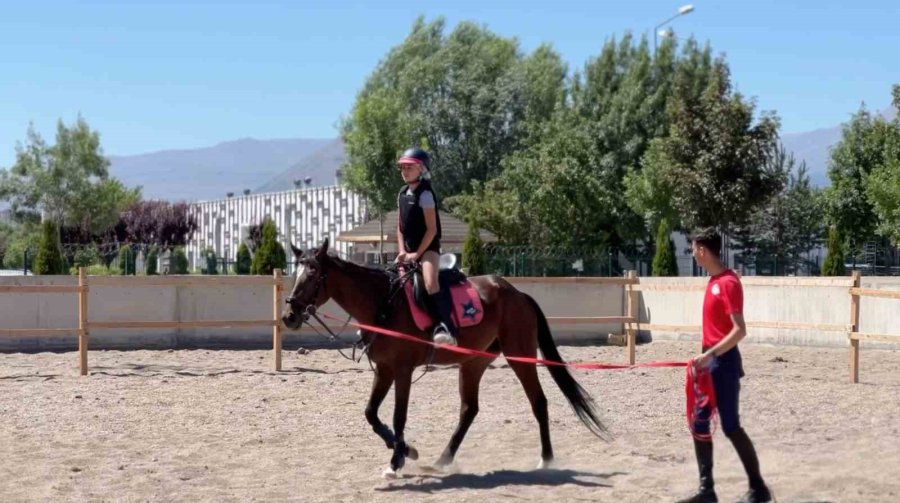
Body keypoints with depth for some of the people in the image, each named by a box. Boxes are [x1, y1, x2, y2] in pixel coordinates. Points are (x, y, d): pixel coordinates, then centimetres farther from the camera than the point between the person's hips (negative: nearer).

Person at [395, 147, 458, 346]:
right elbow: (400, 227, 15)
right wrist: (402, 251, 1)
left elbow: (432, 229, -15)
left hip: (428, 247, -9)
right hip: (409, 249, 9)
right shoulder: (402, 194, 12)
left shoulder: (425, 193, -11)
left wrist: (417, 254, -16)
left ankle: (446, 327, -38)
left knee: (430, 283, -32)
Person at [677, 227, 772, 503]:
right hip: (710, 361, 10)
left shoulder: (728, 282, -18)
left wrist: (710, 355, -26)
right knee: (699, 424, 9)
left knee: (731, 426, -4)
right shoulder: (714, 280, 11)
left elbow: (739, 330, -22)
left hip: (723, 363, -10)